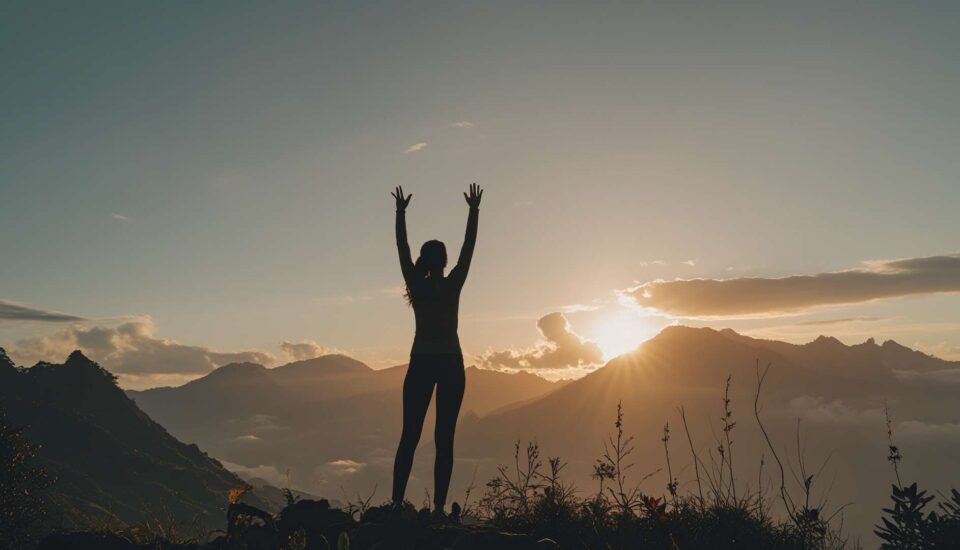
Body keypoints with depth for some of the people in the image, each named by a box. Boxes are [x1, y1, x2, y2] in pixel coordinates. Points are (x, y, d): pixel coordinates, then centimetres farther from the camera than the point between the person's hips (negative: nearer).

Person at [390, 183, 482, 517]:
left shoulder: (416, 285, -1)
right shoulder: (453, 285, -5)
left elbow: (402, 248, 8)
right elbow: (469, 247, 2)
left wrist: (401, 212, 15)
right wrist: (474, 211, 9)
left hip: (422, 364, 2)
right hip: (450, 364, -2)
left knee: (410, 436, 4)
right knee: (444, 439, 0)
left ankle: (397, 502, -1)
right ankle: (439, 507, -2)